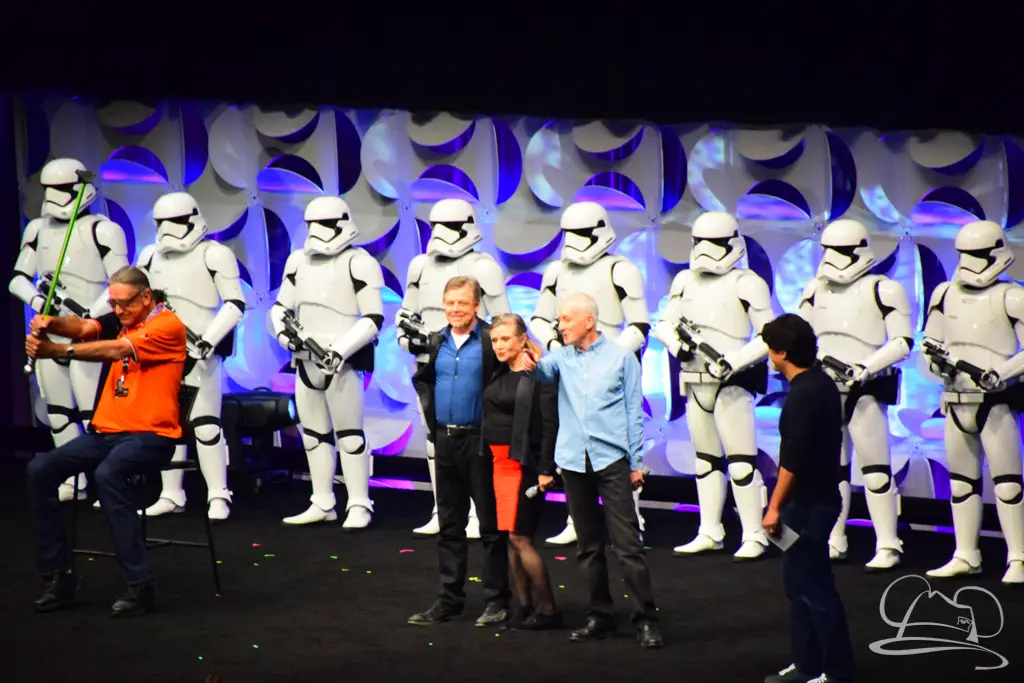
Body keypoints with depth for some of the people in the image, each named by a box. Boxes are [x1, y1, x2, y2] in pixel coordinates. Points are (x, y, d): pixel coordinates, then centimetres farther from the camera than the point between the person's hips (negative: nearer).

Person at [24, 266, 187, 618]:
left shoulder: (168, 325, -7)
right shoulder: (120, 321, 15)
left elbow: (117, 350, -20)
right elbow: (85, 327, -4)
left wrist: (58, 350, -28)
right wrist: (52, 324, -27)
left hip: (150, 434, -8)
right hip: (105, 431, 8)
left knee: (107, 473, -36)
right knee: (39, 469, -10)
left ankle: (139, 586, -30)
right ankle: (58, 578, -5)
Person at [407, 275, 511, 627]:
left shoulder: (491, 341, -9)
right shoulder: (436, 342, 8)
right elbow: (422, 380, 22)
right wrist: (430, 415, 11)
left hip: (480, 441, -6)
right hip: (445, 440, 6)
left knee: (490, 523, 1)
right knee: (450, 524, 11)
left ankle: (497, 600, 7)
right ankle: (450, 598, 17)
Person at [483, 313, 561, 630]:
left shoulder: (539, 375, -12)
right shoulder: (500, 374, 11)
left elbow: (551, 425, -16)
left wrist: (545, 469, -19)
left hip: (525, 463, -8)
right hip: (500, 461, 8)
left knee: (519, 537, -8)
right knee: (511, 537, 9)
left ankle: (548, 610, -1)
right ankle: (524, 607, 15)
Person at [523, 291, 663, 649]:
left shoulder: (621, 357, 3)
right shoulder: (563, 357, 10)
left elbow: (633, 412, 3)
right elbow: (547, 370, -12)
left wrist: (636, 462, -1)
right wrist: (534, 363, -36)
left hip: (611, 459, -4)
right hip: (573, 459, 4)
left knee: (627, 542, -9)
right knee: (587, 545, 9)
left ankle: (645, 619, -8)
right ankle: (600, 616, 18)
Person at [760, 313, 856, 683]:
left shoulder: (804, 394, -20)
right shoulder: (822, 384, 11)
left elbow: (793, 458, -24)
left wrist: (775, 506, -19)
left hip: (808, 504, -10)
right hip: (816, 499, 10)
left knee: (814, 587, -5)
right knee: (798, 583, 16)